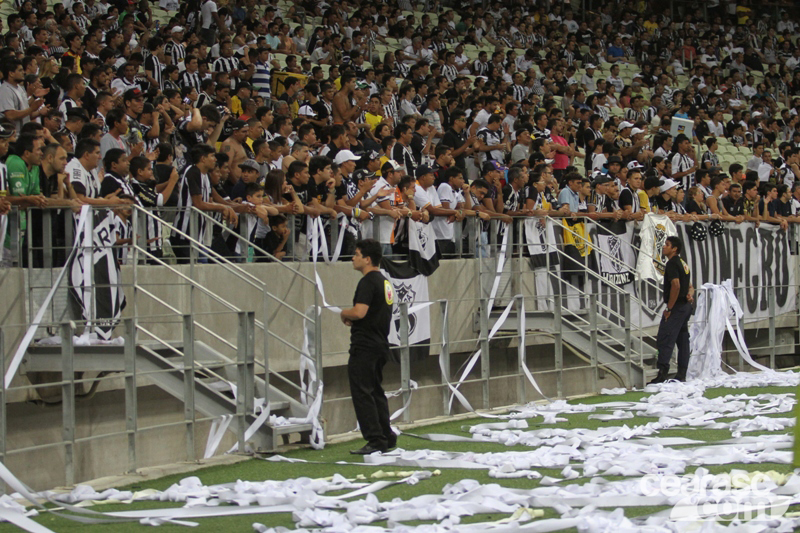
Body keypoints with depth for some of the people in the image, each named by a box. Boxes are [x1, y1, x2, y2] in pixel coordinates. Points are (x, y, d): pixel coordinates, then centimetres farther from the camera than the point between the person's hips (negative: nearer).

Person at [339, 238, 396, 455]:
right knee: (376, 392, 16)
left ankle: (375, 440, -9)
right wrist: (352, 318, 13)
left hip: (365, 346, -10)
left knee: (362, 393, -7)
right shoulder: (385, 281, 16)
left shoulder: (368, 282, -15)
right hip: (380, 345, 10)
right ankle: (387, 437, 18)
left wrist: (344, 313, -6)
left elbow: (359, 312, -26)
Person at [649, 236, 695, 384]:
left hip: (676, 307, -10)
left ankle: (662, 374, -20)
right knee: (683, 340, 10)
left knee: (664, 340, -13)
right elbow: (690, 286, 24)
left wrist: (669, 308, -19)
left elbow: (676, 285, -23)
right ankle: (681, 375, 11)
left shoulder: (672, 263, -12)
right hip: (686, 306, 10)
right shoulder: (682, 263, 19)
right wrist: (690, 295, 3)